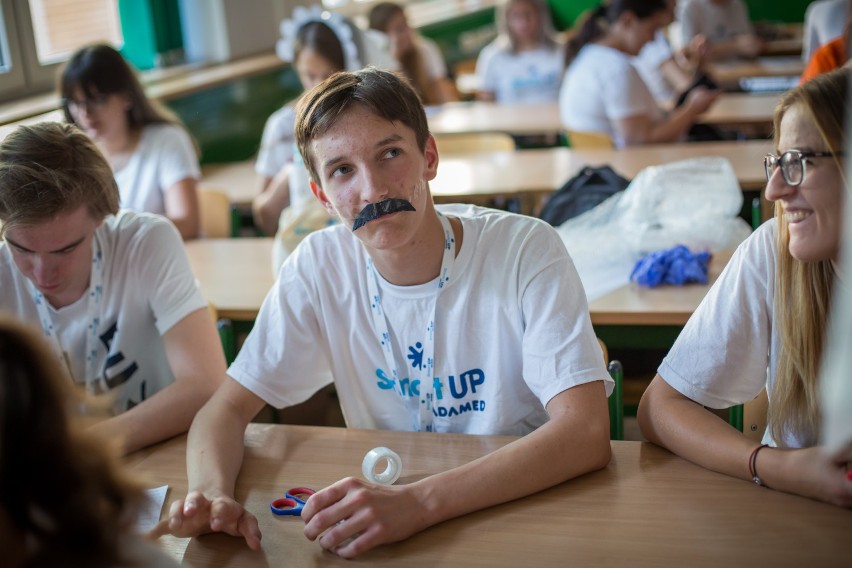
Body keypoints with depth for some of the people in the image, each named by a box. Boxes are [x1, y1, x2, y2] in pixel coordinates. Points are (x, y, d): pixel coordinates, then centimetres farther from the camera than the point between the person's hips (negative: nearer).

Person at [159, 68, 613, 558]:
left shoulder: (526, 250, -17)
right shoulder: (319, 267, -6)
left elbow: (586, 433, -25)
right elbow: (227, 408, -2)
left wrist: (420, 501, -36)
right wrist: (212, 494, -25)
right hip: (388, 514, 2)